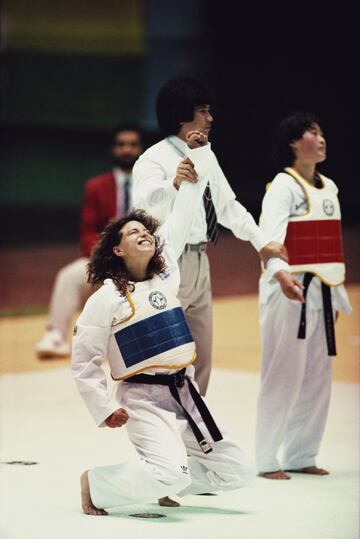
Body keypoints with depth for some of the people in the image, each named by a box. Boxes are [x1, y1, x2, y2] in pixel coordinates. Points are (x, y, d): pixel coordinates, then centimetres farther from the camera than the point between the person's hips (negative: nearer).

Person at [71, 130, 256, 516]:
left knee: (236, 472, 6)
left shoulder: (166, 268, 8)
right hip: (143, 399, -7)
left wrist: (197, 155, 10)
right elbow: (83, 362, -4)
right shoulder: (106, 298, -7)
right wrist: (105, 409, -10)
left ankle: (163, 486, 23)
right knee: (169, 472, -29)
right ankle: (96, 485, -4)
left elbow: (183, 215, 12)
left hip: (184, 393, 7)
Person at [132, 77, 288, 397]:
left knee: (201, 361, 16)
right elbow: (145, 202, -34)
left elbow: (228, 205, 20)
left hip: (199, 263, 9)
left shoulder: (207, 157, 11)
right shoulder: (154, 160, -15)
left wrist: (261, 241, 11)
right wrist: (175, 183, -54)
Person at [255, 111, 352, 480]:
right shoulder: (283, 187, -10)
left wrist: (338, 296, 21)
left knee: (317, 379, 11)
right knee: (283, 377, -7)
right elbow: (271, 233, -27)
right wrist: (281, 273, -44)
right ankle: (268, 460, -1)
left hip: (320, 293, 8)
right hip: (288, 292, -8)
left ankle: (301, 456, 20)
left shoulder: (328, 189, 15)